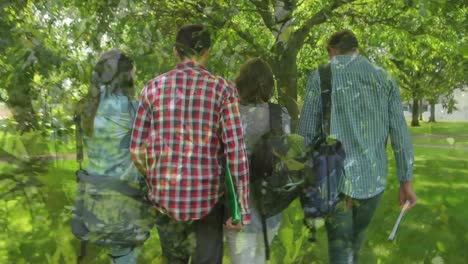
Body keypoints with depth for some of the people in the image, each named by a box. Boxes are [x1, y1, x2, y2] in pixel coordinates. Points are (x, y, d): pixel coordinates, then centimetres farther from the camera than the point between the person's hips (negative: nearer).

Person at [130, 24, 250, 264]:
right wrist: (242, 208, -4)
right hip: (207, 197, -2)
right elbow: (236, 152, -9)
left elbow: (137, 150, 3)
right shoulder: (222, 89, -5)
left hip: (165, 196, 3)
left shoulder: (153, 87, 1)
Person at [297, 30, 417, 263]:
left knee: (340, 245, 8)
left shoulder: (320, 77, -2)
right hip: (373, 177, 3)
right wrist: (406, 180, 8)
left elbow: (306, 132, -5)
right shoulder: (384, 78, 6)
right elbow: (400, 133, 3)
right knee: (356, 236, 26)